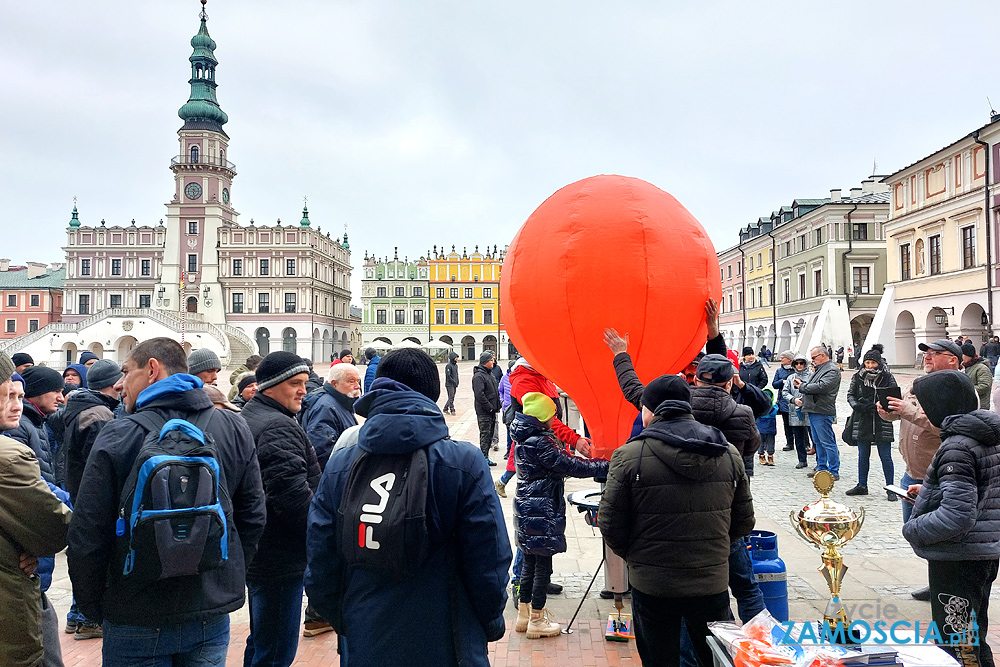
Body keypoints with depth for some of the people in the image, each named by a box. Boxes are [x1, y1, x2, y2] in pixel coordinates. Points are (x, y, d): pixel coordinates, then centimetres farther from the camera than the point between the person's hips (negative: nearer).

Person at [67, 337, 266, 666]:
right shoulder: (235, 429, -3)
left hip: (138, 623, -3)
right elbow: (253, 517, 3)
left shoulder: (118, 436, -14)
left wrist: (92, 607, 3)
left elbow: (87, 536, -11)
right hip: (213, 612, 3)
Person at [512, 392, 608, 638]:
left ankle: (524, 614, 28)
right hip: (541, 512, -10)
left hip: (526, 509, 10)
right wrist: (605, 466, -10)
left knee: (530, 562, 18)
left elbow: (558, 465, 14)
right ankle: (537, 620, 14)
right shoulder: (540, 442, -21)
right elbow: (570, 465, -19)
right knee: (543, 565, 3)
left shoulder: (525, 439, 9)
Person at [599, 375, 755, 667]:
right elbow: (744, 522, 6)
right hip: (713, 583, 3)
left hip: (652, 585, -3)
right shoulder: (729, 454, -1)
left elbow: (610, 524, -10)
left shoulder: (629, 456, -14)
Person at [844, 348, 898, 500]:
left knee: (885, 457, 0)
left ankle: (890, 489, 10)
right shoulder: (858, 377, 4)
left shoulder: (887, 377, -2)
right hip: (862, 421, 3)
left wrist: (878, 406, -18)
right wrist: (856, 405, -14)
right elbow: (850, 395, 7)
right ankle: (862, 486, 23)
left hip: (882, 422, -3)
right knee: (863, 456, 12)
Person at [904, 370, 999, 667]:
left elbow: (957, 516, -29)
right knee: (974, 639, 23)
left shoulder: (956, 447, -22)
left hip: (957, 562, -10)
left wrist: (912, 529, -16)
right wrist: (930, 491, 14)